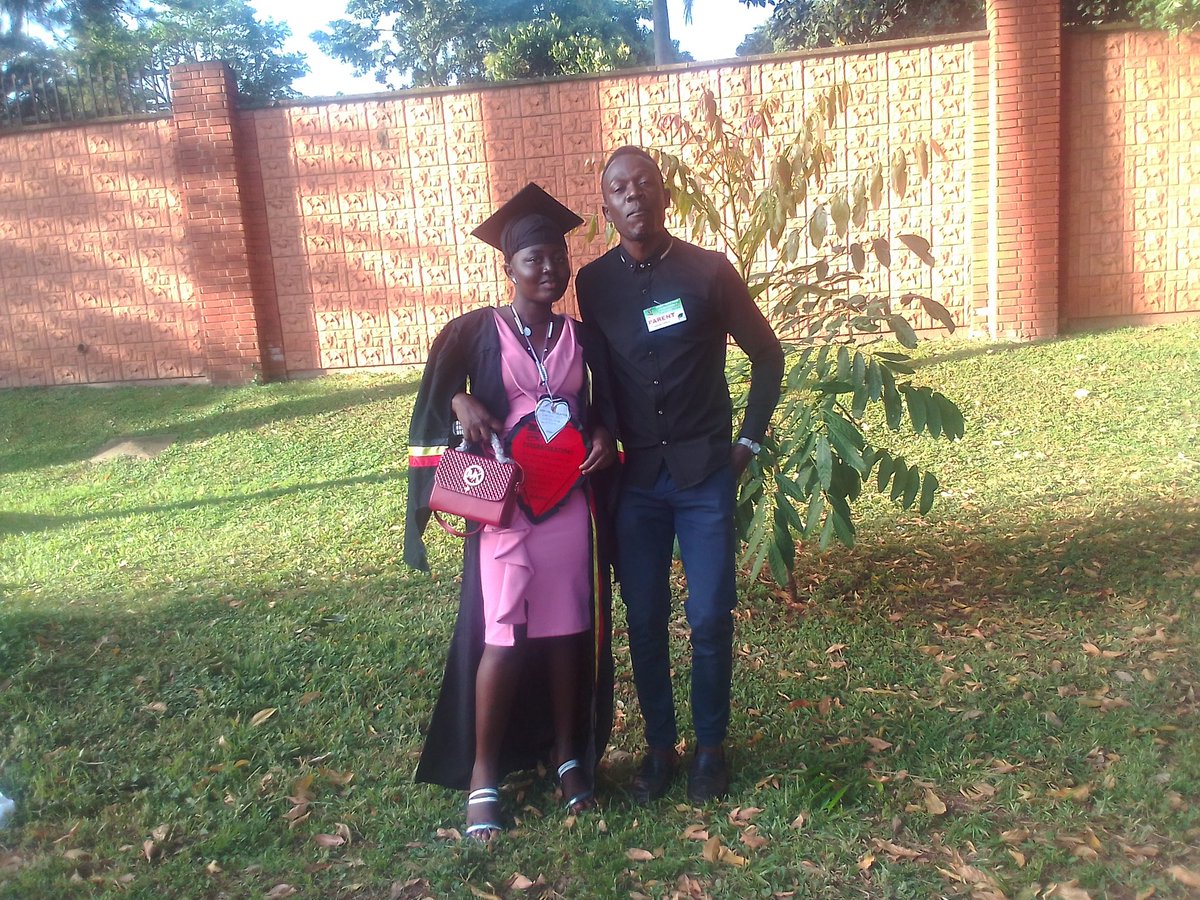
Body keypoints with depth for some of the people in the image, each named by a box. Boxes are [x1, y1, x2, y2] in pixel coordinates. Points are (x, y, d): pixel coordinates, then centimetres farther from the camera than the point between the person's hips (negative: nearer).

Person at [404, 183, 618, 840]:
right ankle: (482, 775, 8)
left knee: (567, 631, 8)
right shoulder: (477, 331, -1)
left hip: (571, 502, 3)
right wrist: (462, 403, -19)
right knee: (503, 638, -6)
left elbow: (602, 407, 18)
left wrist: (604, 437, -2)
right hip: (506, 502, -3)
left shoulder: (582, 338, 9)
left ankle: (568, 754, 25)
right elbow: (437, 389, 2)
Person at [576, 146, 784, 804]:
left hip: (706, 472, -2)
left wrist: (748, 440, 3)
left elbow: (767, 355, 5)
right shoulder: (593, 282, 3)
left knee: (710, 619, 0)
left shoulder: (709, 270, -4)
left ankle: (710, 747, 20)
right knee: (645, 620, 6)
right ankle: (659, 745, 23)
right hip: (634, 477, 2)